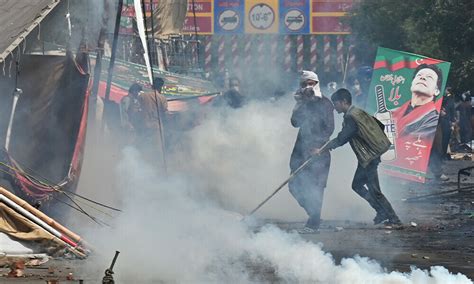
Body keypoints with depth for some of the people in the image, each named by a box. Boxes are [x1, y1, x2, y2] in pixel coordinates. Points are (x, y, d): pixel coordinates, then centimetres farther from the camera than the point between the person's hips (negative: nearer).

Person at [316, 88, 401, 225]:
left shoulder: (351, 117, -16)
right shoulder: (359, 112, 13)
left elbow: (341, 139, -22)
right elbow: (380, 125, 19)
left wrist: (323, 150, -17)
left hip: (369, 157, -10)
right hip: (366, 157, 10)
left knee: (374, 190, -7)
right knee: (357, 185, 15)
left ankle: (393, 219, -2)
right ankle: (382, 212, 17)